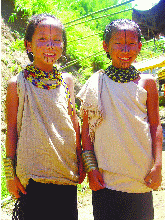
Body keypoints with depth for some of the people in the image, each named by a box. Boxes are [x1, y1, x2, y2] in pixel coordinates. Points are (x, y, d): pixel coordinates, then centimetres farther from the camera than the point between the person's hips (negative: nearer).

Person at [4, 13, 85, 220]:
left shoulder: (67, 81, 7)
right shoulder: (17, 84, -3)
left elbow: (74, 122, 13)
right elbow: (11, 129, -2)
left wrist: (80, 161, 11)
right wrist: (10, 173, -3)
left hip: (66, 172, 4)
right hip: (32, 174, -3)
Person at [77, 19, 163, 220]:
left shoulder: (146, 83, 5)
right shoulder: (96, 83, 3)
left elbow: (155, 126, 5)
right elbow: (86, 128, 4)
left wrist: (157, 165, -4)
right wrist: (90, 167, -3)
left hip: (141, 177, 1)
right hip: (106, 177, -1)